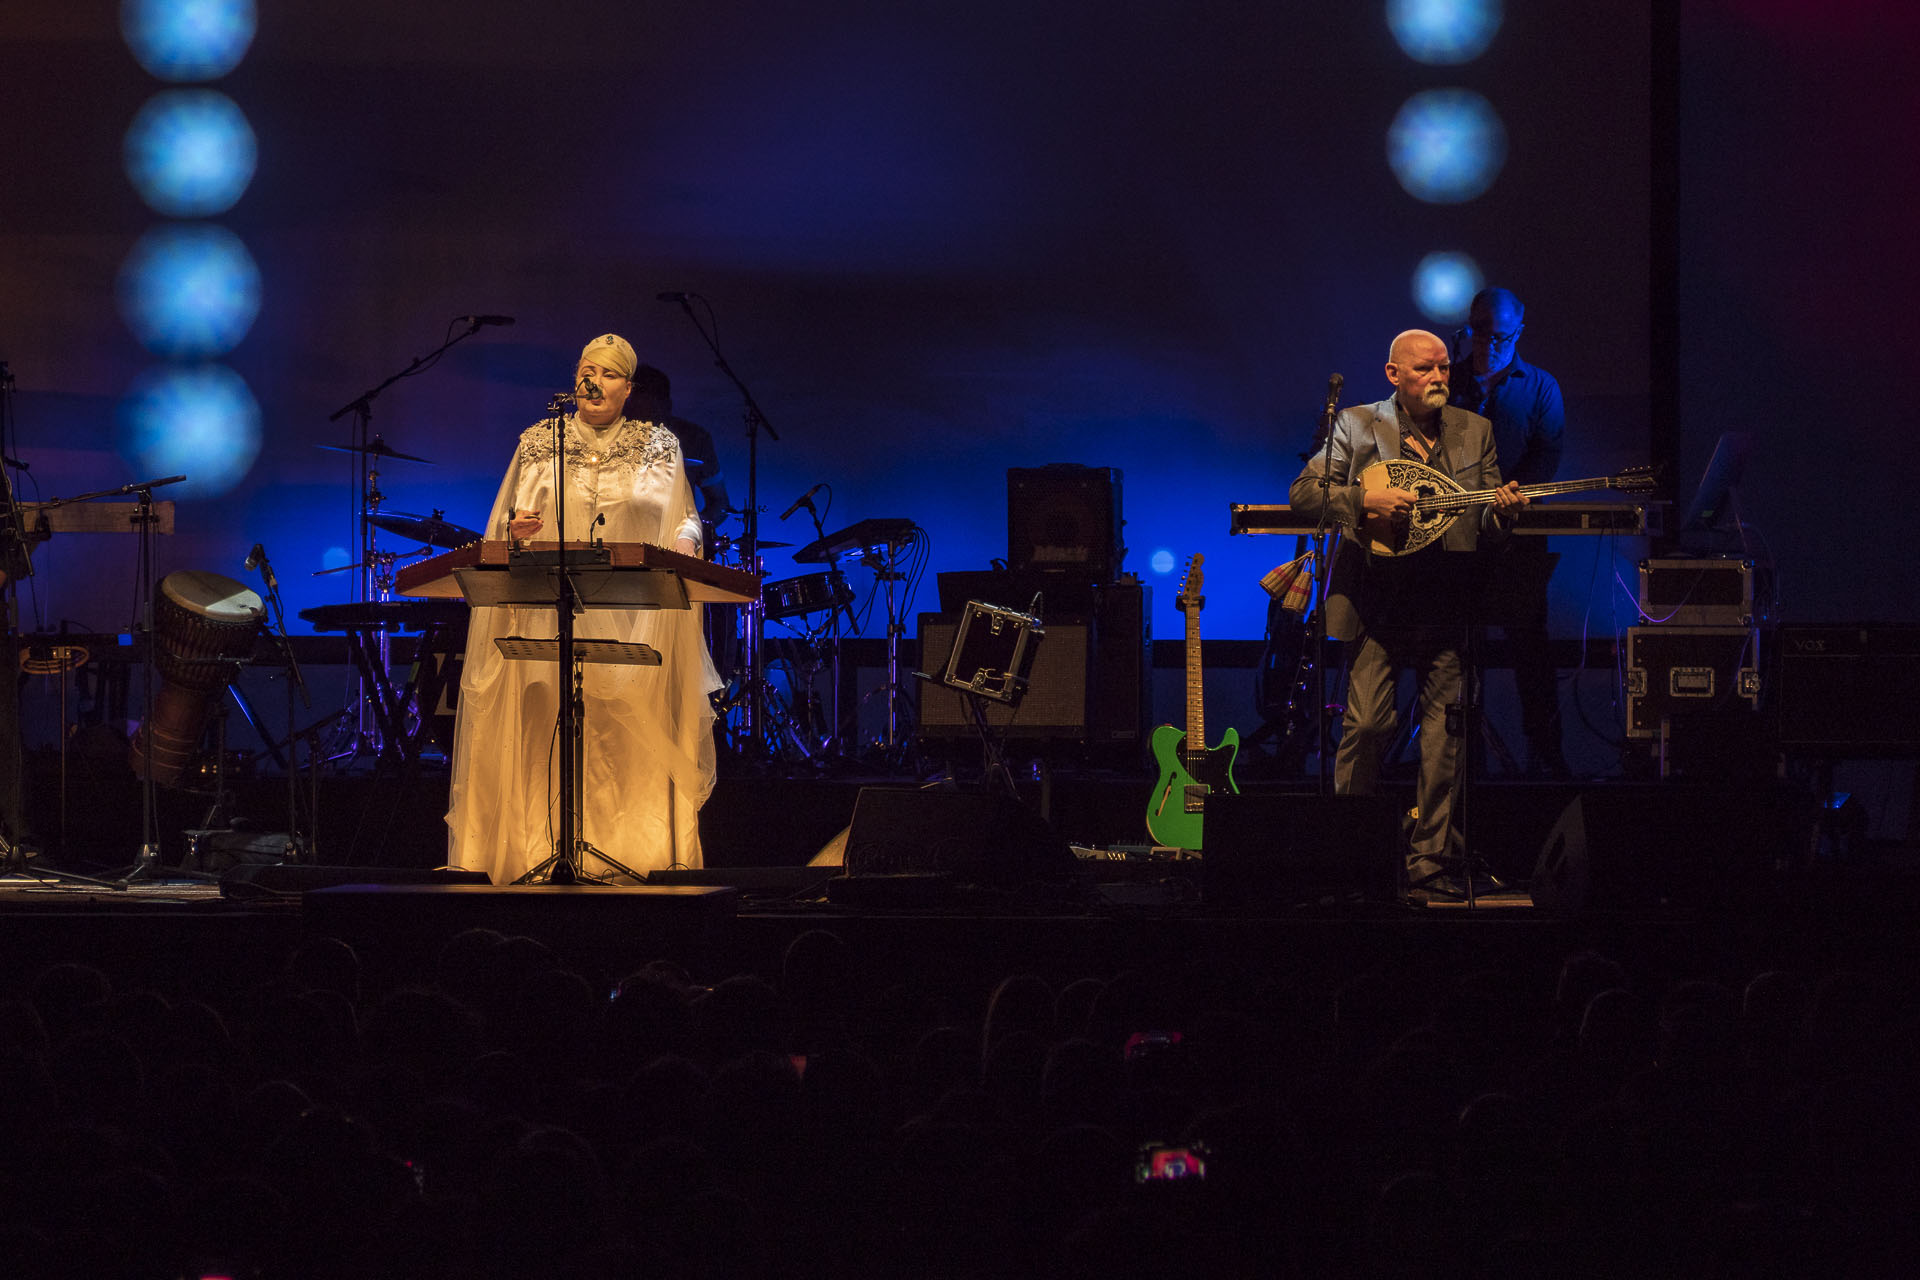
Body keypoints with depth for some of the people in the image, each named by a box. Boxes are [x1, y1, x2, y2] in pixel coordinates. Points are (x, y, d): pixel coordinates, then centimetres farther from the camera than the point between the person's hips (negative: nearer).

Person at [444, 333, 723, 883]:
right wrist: (515, 528, -9)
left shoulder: (659, 446, 11)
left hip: (634, 616, 0)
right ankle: (548, 848, -7)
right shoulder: (539, 443, 12)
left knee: (628, 729, -7)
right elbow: (504, 523, 14)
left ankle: (629, 848, -5)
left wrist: (684, 540, -13)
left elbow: (685, 517, 9)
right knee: (549, 726, -7)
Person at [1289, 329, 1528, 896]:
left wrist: (1502, 510, -14)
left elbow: (1484, 523, 10)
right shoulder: (1357, 426, 4)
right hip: (1377, 601, -3)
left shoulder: (1474, 432, 12)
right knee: (1366, 726, -10)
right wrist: (1365, 498, -17)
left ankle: (1429, 860, 8)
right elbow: (1302, 491, -3)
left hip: (1450, 603, 3)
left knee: (1444, 737, 1)